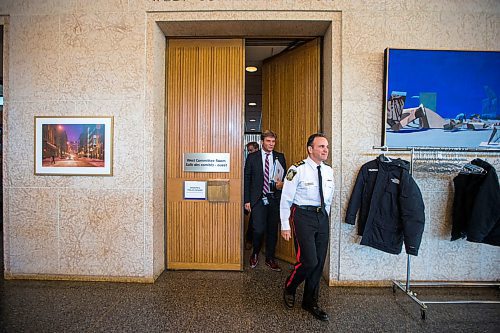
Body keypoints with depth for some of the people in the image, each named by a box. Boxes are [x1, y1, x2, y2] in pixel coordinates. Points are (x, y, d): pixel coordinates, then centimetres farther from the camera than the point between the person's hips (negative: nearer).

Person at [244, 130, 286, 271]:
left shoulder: (280, 157, 8)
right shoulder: (252, 157, 2)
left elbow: (285, 175, 13)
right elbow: (247, 179, 2)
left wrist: (282, 184, -10)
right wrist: (247, 200, -2)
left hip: (275, 199, 3)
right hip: (258, 199, -2)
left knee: (273, 230, 9)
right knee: (259, 229, -6)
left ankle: (270, 259, 28)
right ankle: (255, 253, 24)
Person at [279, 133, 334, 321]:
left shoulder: (329, 171, 6)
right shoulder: (297, 170, -13)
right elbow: (286, 199, -10)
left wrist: (325, 217, 18)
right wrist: (285, 225, -10)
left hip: (322, 216, 6)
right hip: (303, 216, -6)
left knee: (319, 262, 11)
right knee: (309, 261, -9)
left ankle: (310, 302, 32)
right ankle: (289, 288, 24)